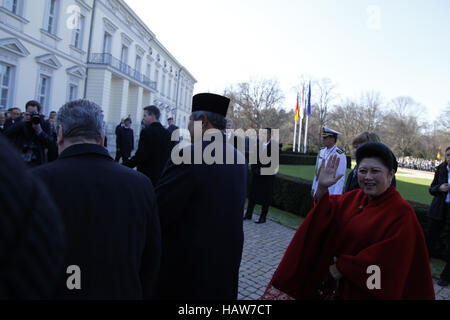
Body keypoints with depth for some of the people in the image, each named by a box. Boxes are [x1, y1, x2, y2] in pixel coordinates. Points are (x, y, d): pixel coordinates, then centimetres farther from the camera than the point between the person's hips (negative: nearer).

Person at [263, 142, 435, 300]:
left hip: (365, 291, -5)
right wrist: (322, 188, -26)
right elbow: (326, 214, -7)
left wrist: (342, 267, -16)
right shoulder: (355, 197, 1)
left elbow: (388, 259, -21)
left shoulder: (401, 213, -17)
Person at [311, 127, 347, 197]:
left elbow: (341, 178, -14)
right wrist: (313, 188, 15)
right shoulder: (321, 152, 7)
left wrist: (335, 196, -16)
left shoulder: (340, 155, -13)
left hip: (330, 194, -6)